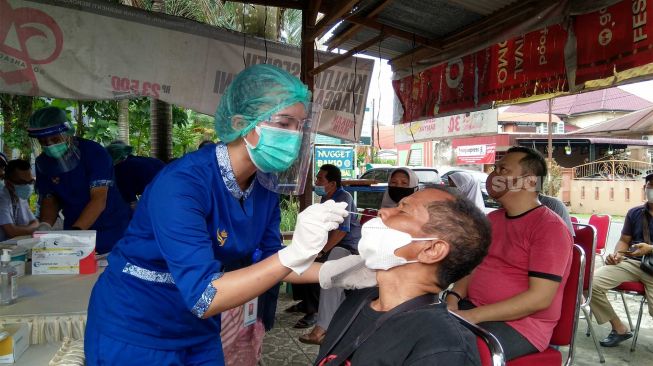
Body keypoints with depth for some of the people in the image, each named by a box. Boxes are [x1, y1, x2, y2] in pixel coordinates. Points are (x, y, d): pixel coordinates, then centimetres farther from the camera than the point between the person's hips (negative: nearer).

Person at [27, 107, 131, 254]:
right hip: (74, 228, 4)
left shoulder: (94, 153, -19)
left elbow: (99, 200, -26)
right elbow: (49, 200, 6)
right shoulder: (43, 163, -1)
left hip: (111, 229, -4)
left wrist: (75, 231, -37)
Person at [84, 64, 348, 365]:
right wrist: (293, 254, -42)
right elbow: (203, 297, -33)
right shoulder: (181, 184, -30)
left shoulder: (265, 184, -8)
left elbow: (267, 263, -1)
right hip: (133, 330, -6)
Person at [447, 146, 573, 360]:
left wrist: (473, 316, -22)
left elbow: (539, 298, -19)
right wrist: (453, 298, -5)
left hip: (521, 324, -7)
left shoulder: (549, 227, -12)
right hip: (472, 310, 7)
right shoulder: (491, 219, 14)